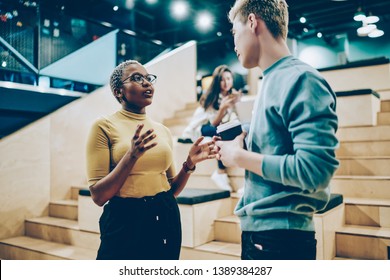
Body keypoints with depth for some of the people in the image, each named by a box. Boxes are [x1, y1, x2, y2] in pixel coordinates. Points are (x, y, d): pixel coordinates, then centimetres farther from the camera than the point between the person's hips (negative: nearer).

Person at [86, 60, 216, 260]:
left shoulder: (163, 130, 8)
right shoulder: (105, 126, -6)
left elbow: (172, 189, 11)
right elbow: (98, 195, -12)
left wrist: (190, 163, -6)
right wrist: (132, 156, -22)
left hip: (166, 219, 5)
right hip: (126, 221, -5)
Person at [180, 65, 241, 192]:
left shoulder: (233, 94, -1)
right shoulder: (210, 97, -15)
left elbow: (234, 120, -6)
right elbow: (214, 123, -19)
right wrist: (222, 108, -35)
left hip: (220, 127, 5)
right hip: (199, 128, -5)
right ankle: (221, 172, -31)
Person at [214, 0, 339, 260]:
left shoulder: (301, 79, -15)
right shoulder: (271, 82, 11)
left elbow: (313, 170, -25)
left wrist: (239, 156, -15)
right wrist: (236, 148, 2)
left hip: (281, 235, -8)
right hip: (256, 229, 8)